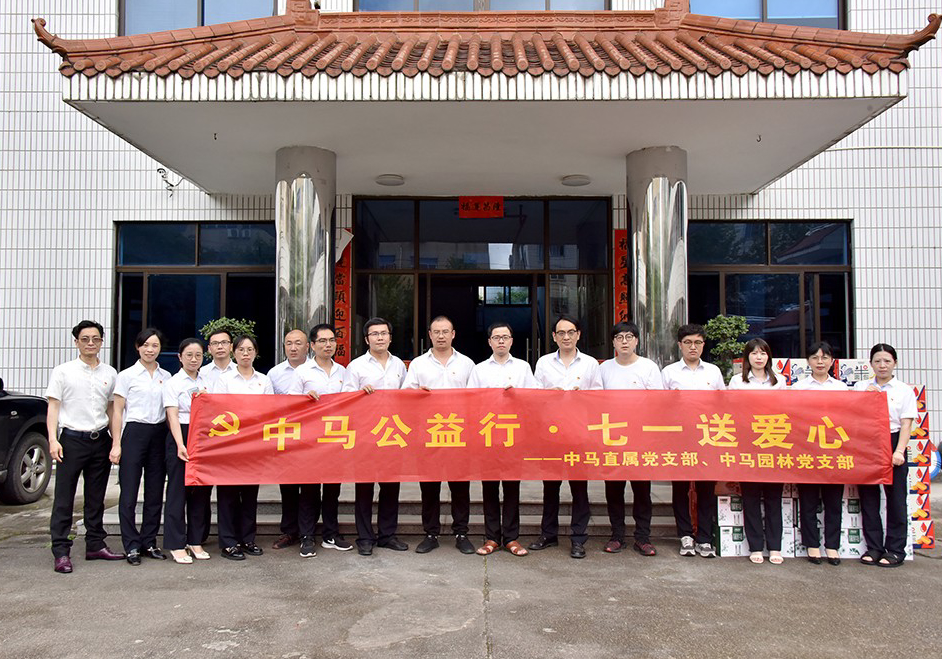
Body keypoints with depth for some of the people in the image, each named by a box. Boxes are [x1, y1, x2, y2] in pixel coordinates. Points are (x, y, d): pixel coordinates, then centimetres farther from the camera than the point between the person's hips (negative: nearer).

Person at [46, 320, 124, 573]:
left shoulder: (110, 373, 10)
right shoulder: (63, 371, 1)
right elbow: (53, 407, -1)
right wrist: (53, 439, -12)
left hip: (100, 440, 4)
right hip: (72, 439, -3)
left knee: (96, 497, 10)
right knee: (64, 497, -2)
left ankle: (95, 545, 19)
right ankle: (61, 552, 2)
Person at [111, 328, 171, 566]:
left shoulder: (166, 377, 12)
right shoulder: (127, 375, 2)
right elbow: (117, 411, 0)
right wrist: (116, 444, -6)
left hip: (159, 434, 4)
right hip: (134, 432, -3)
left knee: (155, 492, 6)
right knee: (129, 492, -4)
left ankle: (149, 542, 15)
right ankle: (132, 546, 4)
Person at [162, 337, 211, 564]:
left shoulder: (207, 382, 13)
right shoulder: (173, 382, 0)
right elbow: (173, 416, -9)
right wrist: (180, 444, -19)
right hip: (180, 437, -4)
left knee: (201, 490, 6)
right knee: (178, 489, -2)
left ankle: (195, 541, 16)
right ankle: (176, 545, 5)